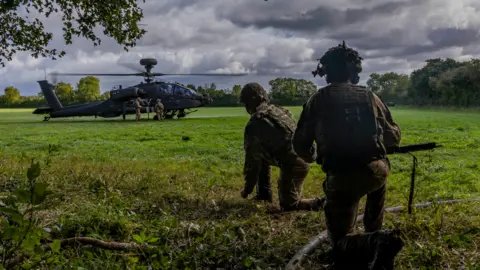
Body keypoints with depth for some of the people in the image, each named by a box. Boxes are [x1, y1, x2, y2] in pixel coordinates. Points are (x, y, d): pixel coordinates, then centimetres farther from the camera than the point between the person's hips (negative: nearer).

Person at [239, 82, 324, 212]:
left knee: (288, 205, 8)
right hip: (304, 157, 8)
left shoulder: (253, 125, -10)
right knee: (262, 157, 23)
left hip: (293, 164, -8)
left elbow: (252, 160, -4)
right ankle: (265, 194, 29)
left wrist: (247, 189, 8)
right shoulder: (278, 110, 13)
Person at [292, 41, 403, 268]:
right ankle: (374, 233, 41)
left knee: (340, 243, 13)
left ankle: (375, 242, -19)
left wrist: (312, 157, 31)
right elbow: (394, 138, 17)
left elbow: (300, 145, 8)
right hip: (376, 171, 3)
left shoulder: (318, 99, 4)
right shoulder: (369, 96, 8)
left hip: (341, 179, -2)